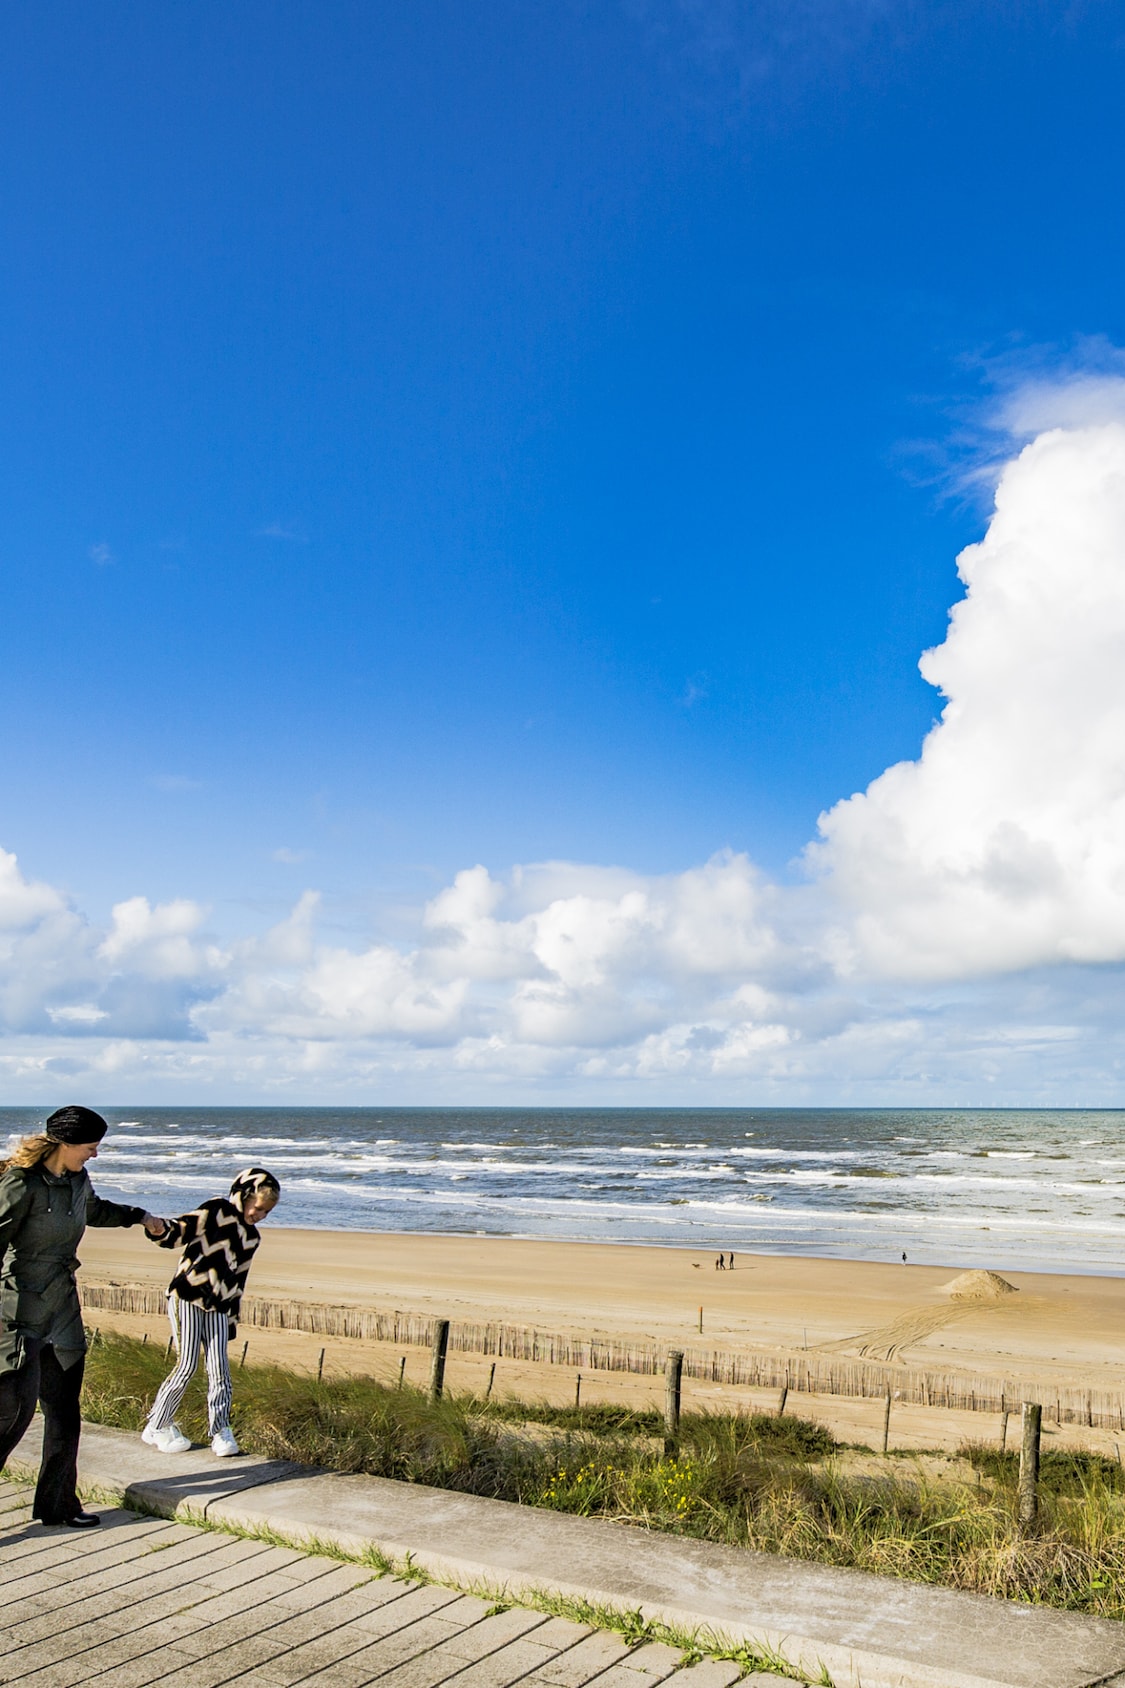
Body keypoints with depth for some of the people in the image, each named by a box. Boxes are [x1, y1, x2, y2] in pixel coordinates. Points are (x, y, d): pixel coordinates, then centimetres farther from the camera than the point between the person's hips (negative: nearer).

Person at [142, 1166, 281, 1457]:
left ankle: (221, 1431, 13)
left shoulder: (252, 1237, 12)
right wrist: (161, 1229, -42)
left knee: (219, 1368, 2)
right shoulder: (218, 1210, -8)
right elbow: (182, 1230, -19)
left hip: (216, 1307, 6)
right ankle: (156, 1427, 12)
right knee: (187, 1366, -5)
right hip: (187, 1298, -6)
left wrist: (232, 1320, 18)